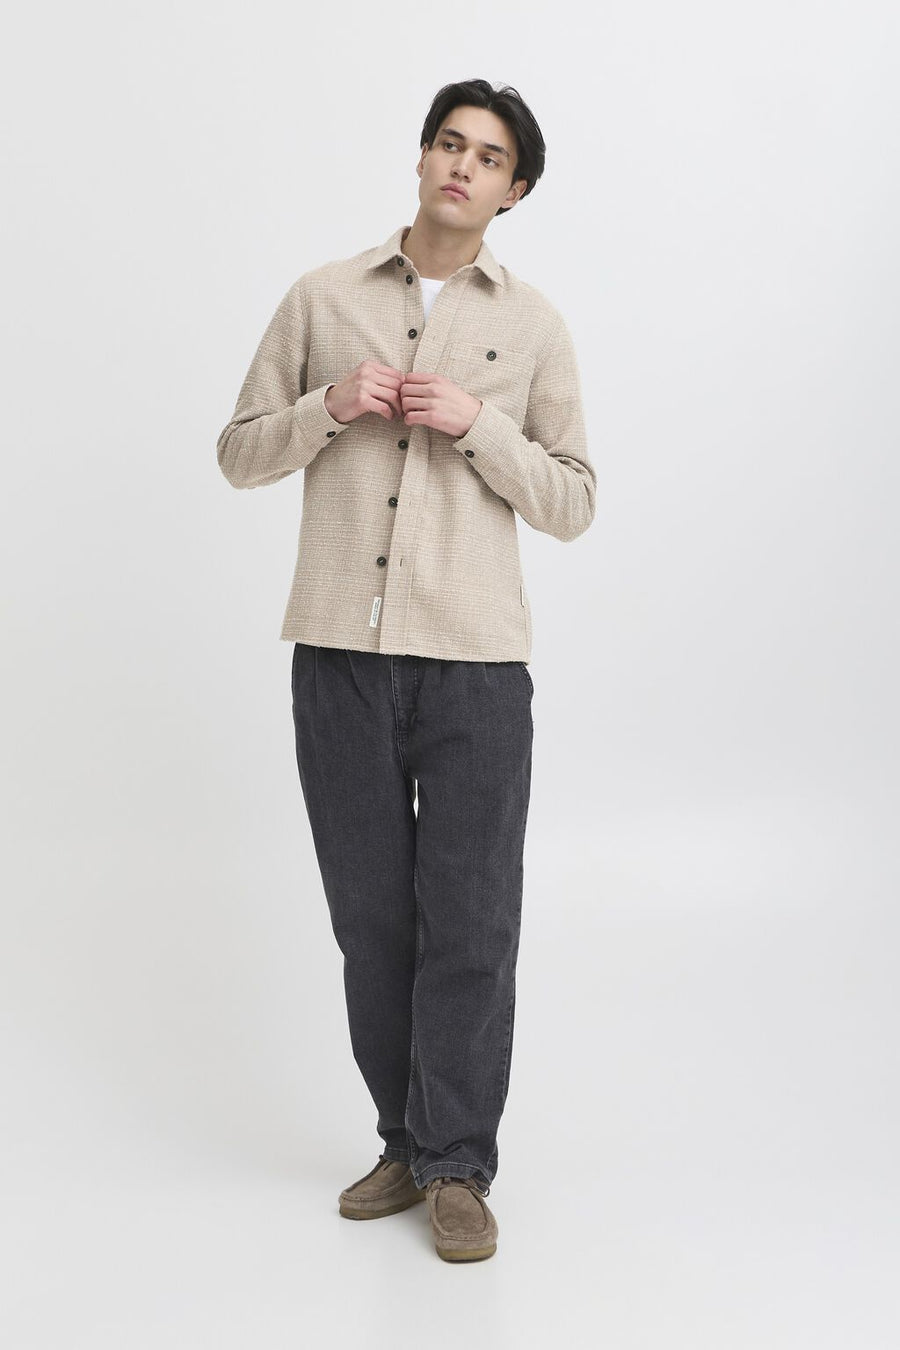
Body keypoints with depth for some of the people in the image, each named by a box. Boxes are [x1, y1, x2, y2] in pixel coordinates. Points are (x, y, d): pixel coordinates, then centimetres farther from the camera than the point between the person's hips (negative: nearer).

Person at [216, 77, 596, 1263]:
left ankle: (457, 1166, 15)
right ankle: (407, 1141, 25)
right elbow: (240, 454, 10)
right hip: (339, 650, 1)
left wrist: (479, 423, -10)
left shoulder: (533, 325, 7)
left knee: (472, 922, 0)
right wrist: (329, 406, -8)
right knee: (371, 916, 9)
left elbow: (572, 506, 5)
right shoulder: (323, 297, 9)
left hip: (477, 658, -1)